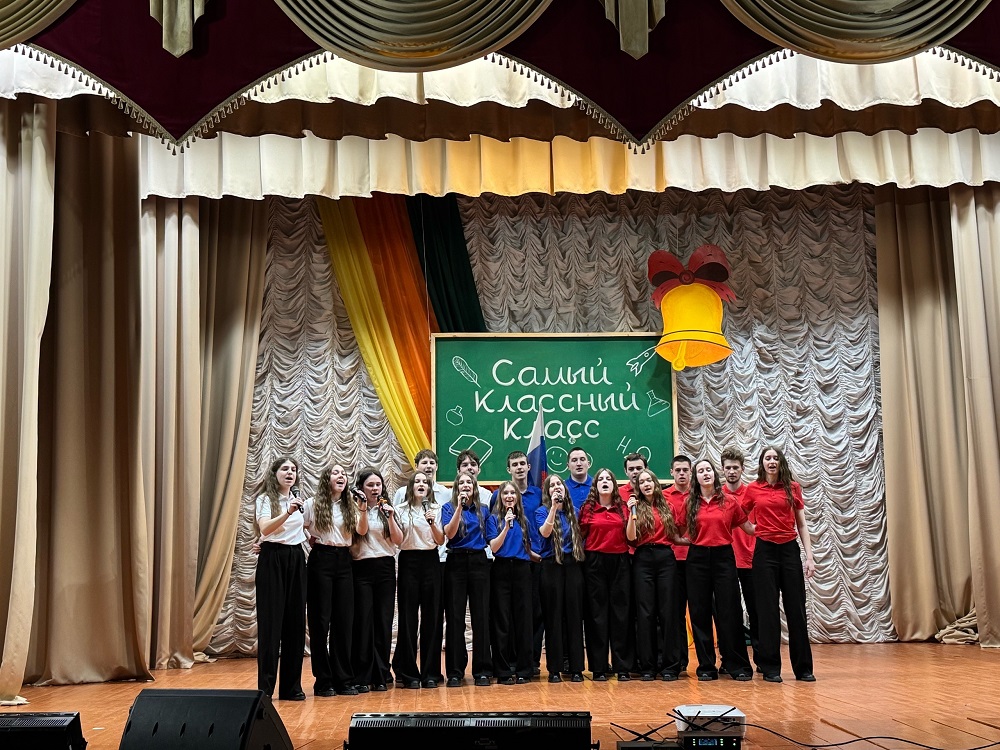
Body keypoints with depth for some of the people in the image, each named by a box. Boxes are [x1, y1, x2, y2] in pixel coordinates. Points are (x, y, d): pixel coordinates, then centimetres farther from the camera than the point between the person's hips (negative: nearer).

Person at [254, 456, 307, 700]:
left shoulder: (299, 499, 14)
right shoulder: (265, 499, -3)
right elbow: (265, 528, -21)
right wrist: (288, 512, -33)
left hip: (296, 560, 5)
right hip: (272, 560, -5)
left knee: (295, 621, 4)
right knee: (271, 622, -6)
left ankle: (292, 686, 10)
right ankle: (265, 687, -1)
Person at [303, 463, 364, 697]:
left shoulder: (350, 506, 12)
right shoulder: (313, 504, 3)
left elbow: (362, 531, -2)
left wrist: (364, 510, -15)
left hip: (344, 561, 4)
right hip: (321, 560, -3)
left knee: (344, 620, 3)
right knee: (321, 619, -2)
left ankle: (344, 679, 9)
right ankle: (323, 680, 5)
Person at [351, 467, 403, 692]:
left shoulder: (387, 509, 11)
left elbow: (398, 540, 3)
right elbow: (358, 532, -7)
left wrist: (390, 517, -8)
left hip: (385, 567, 3)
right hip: (362, 568, -3)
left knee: (384, 621, 3)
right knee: (363, 621, -3)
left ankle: (380, 676, 10)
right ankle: (362, 677, 3)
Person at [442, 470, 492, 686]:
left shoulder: (483, 509, 12)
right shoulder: (449, 508, 4)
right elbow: (449, 533, -12)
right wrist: (460, 506, -16)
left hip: (479, 562, 2)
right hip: (456, 562, -2)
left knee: (481, 616, 1)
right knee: (455, 618, -1)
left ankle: (482, 670, 7)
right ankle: (455, 671, 5)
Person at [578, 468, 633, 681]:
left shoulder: (623, 508, 8)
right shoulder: (588, 508, 5)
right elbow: (580, 535, 5)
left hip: (620, 562, 1)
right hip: (595, 562, -1)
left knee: (620, 613, 2)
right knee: (597, 613, 1)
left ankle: (623, 667, 7)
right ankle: (598, 667, 6)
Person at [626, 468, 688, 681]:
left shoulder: (666, 507, 12)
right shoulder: (636, 507, 7)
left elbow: (674, 537, 17)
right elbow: (631, 537, -5)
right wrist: (632, 512, -11)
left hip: (666, 559, 2)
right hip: (643, 560, -1)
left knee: (667, 611, 0)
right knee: (645, 612, -2)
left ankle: (669, 665, 6)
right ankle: (647, 666, 4)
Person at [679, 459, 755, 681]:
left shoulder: (729, 502, 3)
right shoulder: (690, 504, 6)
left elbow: (750, 528, 8)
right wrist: (691, 542, -1)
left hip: (723, 557, -1)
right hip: (698, 559, 1)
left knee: (729, 612, -2)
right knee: (700, 613, 3)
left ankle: (738, 666, 6)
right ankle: (706, 666, 12)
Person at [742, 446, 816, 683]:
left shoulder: (793, 487, 6)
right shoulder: (753, 489, 3)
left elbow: (802, 525, 6)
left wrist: (809, 556, 1)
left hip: (790, 550, 1)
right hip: (765, 551, -1)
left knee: (796, 609, 3)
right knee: (768, 610, 1)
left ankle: (803, 668, 12)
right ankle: (770, 668, 8)